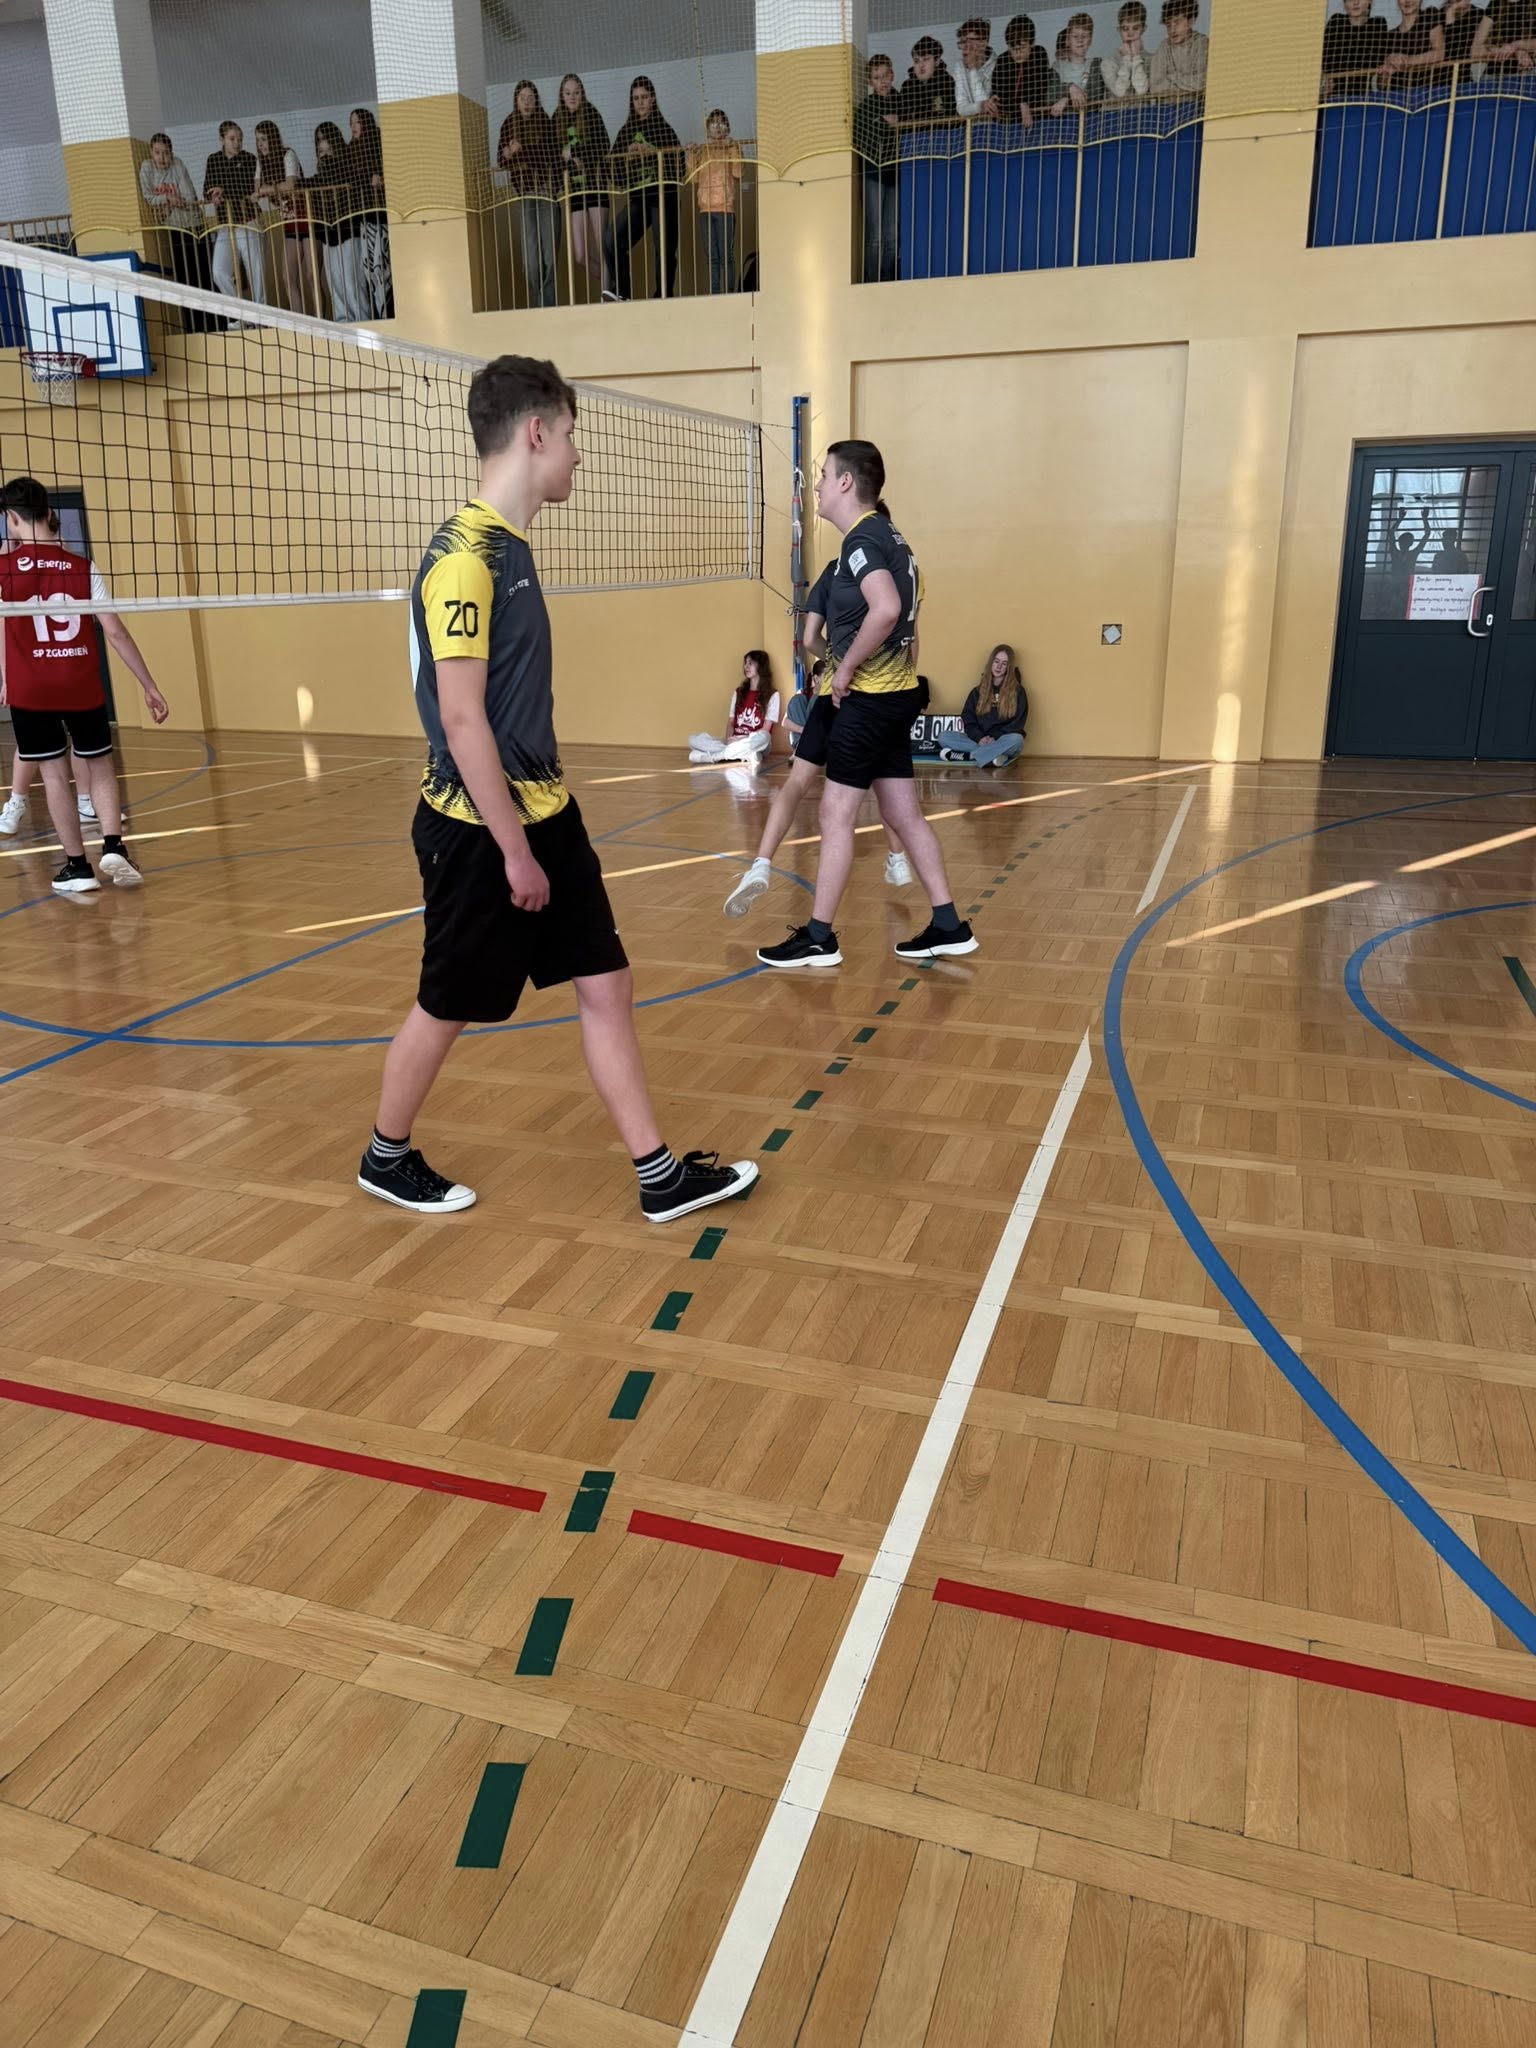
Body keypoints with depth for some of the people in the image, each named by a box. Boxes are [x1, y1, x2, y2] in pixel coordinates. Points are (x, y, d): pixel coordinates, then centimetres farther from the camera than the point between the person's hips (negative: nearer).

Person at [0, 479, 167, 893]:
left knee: (55, 773, 6)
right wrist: (149, 686, 1)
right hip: (82, 686, 1)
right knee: (100, 766, 14)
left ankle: (77, 866, 8)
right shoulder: (82, 567, -1)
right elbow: (115, 631, -3)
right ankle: (113, 846, -5)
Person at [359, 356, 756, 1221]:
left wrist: (546, 825, 19)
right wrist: (513, 848, -20)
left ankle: (661, 1175, 16)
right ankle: (387, 1157, 32)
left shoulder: (511, 546, 11)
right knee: (447, 1008, 8)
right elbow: (461, 720, -22)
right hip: (481, 833, -9)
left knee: (607, 986, 8)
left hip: (545, 816, 9)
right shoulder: (465, 555, -18)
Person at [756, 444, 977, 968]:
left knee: (835, 815, -3)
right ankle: (948, 926, 16)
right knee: (904, 814, 12)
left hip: (869, 698, -10)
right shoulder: (887, 537, 16)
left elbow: (885, 609, -29)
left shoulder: (862, 539, -13)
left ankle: (818, 938, 3)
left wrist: (845, 669, -19)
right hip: (898, 694, 10)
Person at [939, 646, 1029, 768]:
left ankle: (968, 755, -33)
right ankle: (992, 753, -32)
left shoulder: (1018, 691, 5)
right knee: (945, 737, -19)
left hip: (1002, 741, -3)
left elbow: (1017, 723, -2)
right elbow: (968, 720, 6)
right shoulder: (978, 691, 14)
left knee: (1016, 740, -38)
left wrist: (995, 738, -18)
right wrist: (979, 738, -15)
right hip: (978, 740, 3)